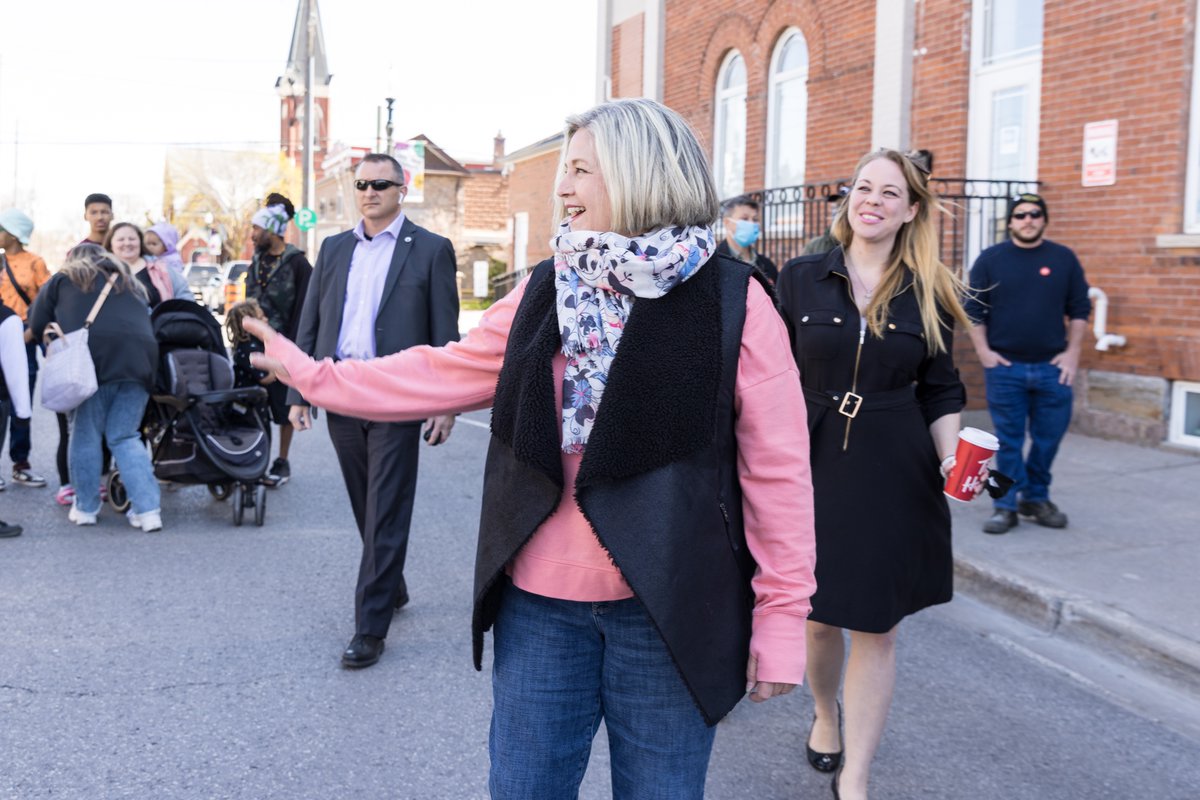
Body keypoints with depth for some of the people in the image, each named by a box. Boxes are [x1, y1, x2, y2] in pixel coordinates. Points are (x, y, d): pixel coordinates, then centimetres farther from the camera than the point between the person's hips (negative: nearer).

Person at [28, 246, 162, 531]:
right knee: (125, 436, 7)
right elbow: (148, 319, 28)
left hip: (91, 357, -3)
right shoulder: (130, 282, 31)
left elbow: (37, 326, 18)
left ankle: (86, 508, 14)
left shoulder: (62, 280, 20)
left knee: (85, 435, 9)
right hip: (139, 356, 3)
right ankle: (148, 509, -2)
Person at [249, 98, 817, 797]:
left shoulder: (733, 300, -8)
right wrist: (311, 373, 7)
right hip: (540, 600, 4)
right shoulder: (546, 290, 7)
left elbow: (777, 468, -9)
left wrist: (781, 617, -10)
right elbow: (443, 373, 10)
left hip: (669, 608, -4)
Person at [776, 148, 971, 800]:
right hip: (814, 464, 0)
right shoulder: (801, 280, 0)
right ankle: (825, 714, 43)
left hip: (894, 477, 0)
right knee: (819, 615, 11)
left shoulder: (930, 295, 2)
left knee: (876, 625, 4)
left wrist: (951, 459, -9)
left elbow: (940, 393, 6)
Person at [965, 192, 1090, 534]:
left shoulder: (1064, 259, 6)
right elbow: (974, 310, 3)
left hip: (1052, 366, 2)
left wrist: (1073, 352, 0)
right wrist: (983, 352, -5)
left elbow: (1079, 310, 8)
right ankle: (1007, 505, 10)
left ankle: (1036, 498, 24)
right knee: (1008, 440, 2)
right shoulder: (990, 259, 2)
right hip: (1004, 366, -1)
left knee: (1049, 437, 7)